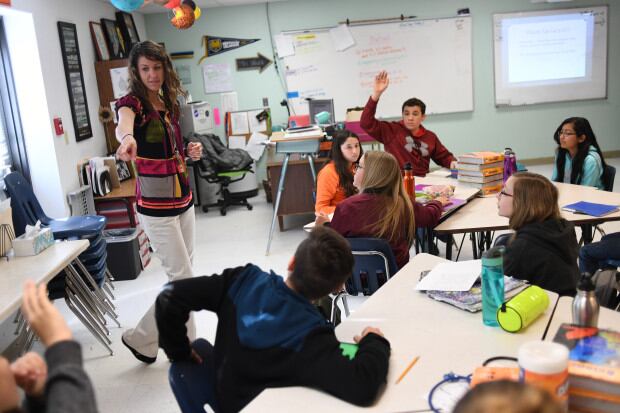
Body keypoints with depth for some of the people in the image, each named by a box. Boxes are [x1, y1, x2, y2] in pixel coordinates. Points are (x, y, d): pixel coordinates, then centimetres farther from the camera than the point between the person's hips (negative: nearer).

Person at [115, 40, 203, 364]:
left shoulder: (168, 103, 11)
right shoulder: (131, 102, -12)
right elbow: (123, 124, -38)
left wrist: (191, 152, 0)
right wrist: (127, 138, -61)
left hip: (183, 199, 7)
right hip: (155, 205, -7)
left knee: (181, 275, 14)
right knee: (184, 278, -5)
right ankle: (140, 338, 14)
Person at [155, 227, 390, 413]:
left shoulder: (246, 280, -26)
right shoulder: (309, 336, -36)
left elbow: (169, 297, -23)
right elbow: (362, 388, -47)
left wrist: (179, 352, -6)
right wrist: (374, 343, -25)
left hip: (223, 394, 3)